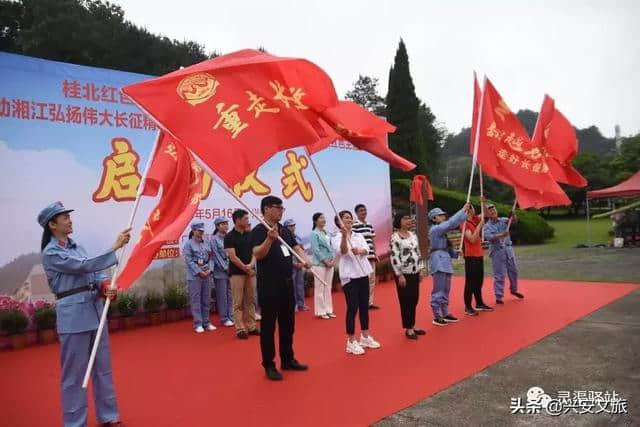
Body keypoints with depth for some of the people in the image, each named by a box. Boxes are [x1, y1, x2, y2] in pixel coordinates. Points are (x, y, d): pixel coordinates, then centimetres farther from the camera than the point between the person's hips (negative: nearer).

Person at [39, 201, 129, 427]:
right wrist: (116, 246, -21)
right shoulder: (51, 253, -10)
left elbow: (94, 272, 9)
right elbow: (86, 266, -20)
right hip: (73, 316, -7)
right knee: (75, 372, 3)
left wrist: (105, 285, -12)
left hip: (95, 311, 8)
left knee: (103, 367, 14)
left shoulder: (76, 246, 12)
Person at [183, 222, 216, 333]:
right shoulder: (188, 244, -4)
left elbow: (211, 258, 11)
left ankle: (206, 322, 19)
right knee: (196, 300, -2)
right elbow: (189, 260, -9)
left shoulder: (206, 244, 11)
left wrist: (209, 270, -5)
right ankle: (198, 324, 5)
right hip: (194, 276, -5)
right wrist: (199, 272, -13)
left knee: (206, 300, 10)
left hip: (206, 275, 5)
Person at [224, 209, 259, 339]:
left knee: (251, 301, 10)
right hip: (237, 273, -6)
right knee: (238, 302, 0)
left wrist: (251, 265, -13)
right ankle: (240, 329, 5)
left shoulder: (250, 235, 8)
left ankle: (251, 327, 18)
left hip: (250, 272, 6)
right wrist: (246, 269, -11)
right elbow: (233, 257, -14)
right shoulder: (229, 237, -9)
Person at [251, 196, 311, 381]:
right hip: (269, 285, -8)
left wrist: (305, 260, -6)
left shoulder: (285, 230, 11)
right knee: (268, 325, 1)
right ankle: (269, 365, 12)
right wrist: (269, 239, -41)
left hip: (287, 282, 8)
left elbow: (296, 247, 13)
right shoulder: (259, 230, -12)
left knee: (288, 324, 16)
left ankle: (288, 359, 29)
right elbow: (257, 254, -24)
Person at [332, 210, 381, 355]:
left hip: (363, 274, 6)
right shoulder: (337, 238, -7)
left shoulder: (359, 236, 10)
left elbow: (366, 250, -7)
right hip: (349, 276, -6)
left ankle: (365, 337, 28)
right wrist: (344, 236, -46)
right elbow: (343, 251, -27)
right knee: (352, 308, -5)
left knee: (364, 306, 13)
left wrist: (359, 251, -31)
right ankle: (351, 342, 6)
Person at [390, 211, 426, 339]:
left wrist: (420, 270, 14)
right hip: (404, 273, -7)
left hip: (415, 273, 7)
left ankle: (412, 326, 25)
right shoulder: (395, 237, -13)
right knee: (406, 301, 1)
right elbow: (394, 258, -16)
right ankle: (408, 329, 12)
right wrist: (400, 275, -18)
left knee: (414, 300, 12)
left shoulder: (413, 235, 10)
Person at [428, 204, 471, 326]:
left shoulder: (441, 231, 18)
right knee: (438, 290, -6)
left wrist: (455, 253, 4)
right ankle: (437, 317, -1)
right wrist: (463, 210, -14)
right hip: (438, 260, -10)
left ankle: (445, 314, 22)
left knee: (446, 290, 13)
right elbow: (450, 223, -19)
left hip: (445, 261, 10)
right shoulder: (435, 229, -10)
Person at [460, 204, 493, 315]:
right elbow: (472, 239, -24)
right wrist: (480, 225, -23)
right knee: (470, 281, -5)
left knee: (479, 280, 16)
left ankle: (479, 303, 27)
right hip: (471, 256, -8)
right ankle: (468, 307, 0)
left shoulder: (475, 220, 9)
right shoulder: (464, 224, -15)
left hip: (479, 255, 9)